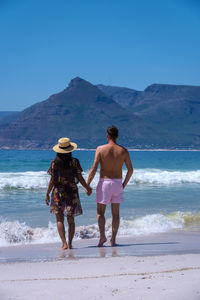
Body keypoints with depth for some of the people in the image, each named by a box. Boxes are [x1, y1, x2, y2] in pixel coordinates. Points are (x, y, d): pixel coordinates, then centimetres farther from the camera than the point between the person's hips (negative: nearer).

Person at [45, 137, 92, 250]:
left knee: (60, 219, 4)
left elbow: (52, 180, -5)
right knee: (71, 220, 11)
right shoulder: (74, 162, -4)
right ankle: (70, 244, 9)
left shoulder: (55, 162, -5)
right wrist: (88, 188, 14)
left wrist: (47, 194, 4)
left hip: (58, 192, -1)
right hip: (72, 192, 1)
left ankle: (64, 243, -8)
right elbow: (80, 178, -2)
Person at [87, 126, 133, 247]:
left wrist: (87, 185, -4)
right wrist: (124, 184, 14)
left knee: (100, 212, 9)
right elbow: (130, 170, 2)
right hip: (117, 183, 2)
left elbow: (94, 169, -10)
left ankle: (102, 235, -10)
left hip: (104, 182, -2)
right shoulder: (123, 151, 1)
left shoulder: (101, 149, -7)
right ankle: (113, 240, 7)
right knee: (116, 213, 9)